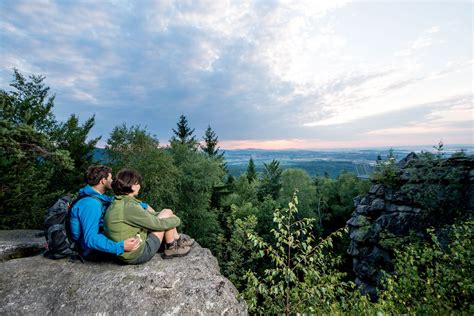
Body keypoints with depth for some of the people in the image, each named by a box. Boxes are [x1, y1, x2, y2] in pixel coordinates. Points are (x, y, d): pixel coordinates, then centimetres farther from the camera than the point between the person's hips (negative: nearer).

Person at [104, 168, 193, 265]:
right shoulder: (129, 206, -26)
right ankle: (171, 249, 9)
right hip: (137, 256, -9)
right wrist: (176, 220, -3)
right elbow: (157, 224, -19)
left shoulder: (116, 204, 4)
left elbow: (144, 216, 14)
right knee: (167, 213, -6)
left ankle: (178, 239, 26)